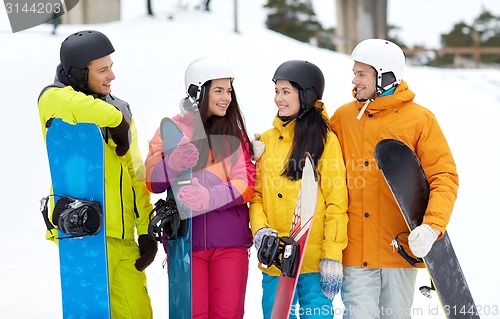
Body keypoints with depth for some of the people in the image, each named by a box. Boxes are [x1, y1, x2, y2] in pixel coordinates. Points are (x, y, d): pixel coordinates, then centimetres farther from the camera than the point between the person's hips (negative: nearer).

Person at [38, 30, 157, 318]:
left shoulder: (119, 109, 18)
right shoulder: (54, 99, -2)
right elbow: (75, 107, -28)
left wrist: (146, 230, 11)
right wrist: (118, 121, -13)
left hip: (123, 237, 6)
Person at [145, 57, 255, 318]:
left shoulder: (234, 132, 10)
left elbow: (246, 183, -1)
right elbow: (152, 182, 0)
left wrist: (210, 197, -20)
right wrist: (175, 163, -22)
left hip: (230, 239, 1)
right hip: (184, 238, -1)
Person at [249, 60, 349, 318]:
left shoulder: (325, 140, -2)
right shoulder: (266, 140, 11)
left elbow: (336, 203, -6)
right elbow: (256, 194, 12)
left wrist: (332, 257, -11)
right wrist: (260, 229, -7)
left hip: (315, 261, -4)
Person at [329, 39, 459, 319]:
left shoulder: (420, 119, -1)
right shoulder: (343, 117, 8)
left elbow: (444, 177, -5)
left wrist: (432, 227, -18)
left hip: (401, 247, -1)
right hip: (356, 250, 1)